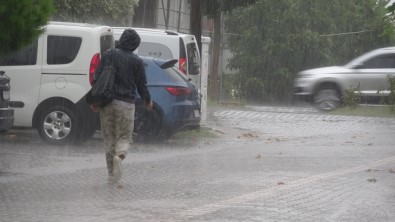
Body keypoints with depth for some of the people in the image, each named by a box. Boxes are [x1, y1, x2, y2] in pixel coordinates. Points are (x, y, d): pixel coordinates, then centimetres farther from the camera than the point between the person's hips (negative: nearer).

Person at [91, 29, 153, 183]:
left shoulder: (108, 55, 3)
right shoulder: (136, 61, 0)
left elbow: (97, 77, 0)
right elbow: (141, 85, 5)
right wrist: (148, 101, 22)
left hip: (106, 102, 2)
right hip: (126, 103, -2)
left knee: (109, 138, 10)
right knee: (124, 136, 7)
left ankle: (111, 174, 11)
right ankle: (119, 156, -27)